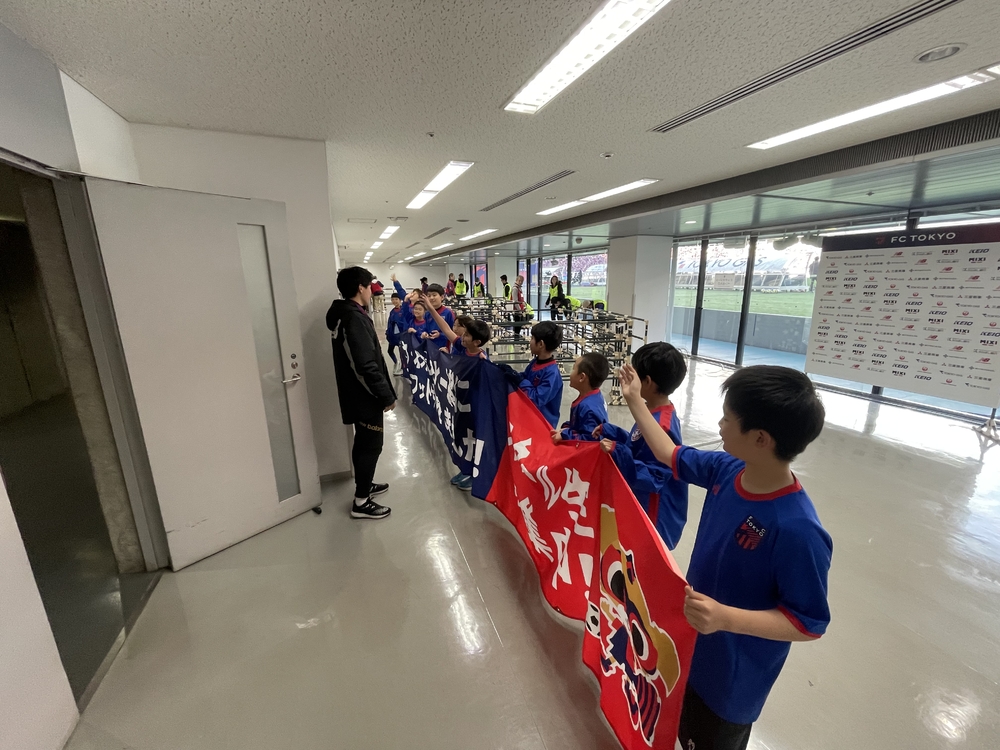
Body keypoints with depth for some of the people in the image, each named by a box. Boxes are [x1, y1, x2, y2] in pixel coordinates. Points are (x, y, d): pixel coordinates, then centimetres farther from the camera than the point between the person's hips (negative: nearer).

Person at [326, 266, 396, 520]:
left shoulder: (344, 315, 10)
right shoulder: (355, 318, -22)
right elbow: (366, 365, -27)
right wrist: (387, 395, -19)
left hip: (357, 394, 10)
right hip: (365, 395, -10)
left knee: (363, 442, 21)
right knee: (371, 445, 0)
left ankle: (364, 484, 37)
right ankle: (361, 502, 11)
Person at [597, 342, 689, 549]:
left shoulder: (661, 427, -31)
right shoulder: (653, 412, -1)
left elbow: (652, 479, -30)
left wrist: (618, 454, -39)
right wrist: (608, 431, 7)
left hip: (655, 516, -9)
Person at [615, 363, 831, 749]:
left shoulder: (797, 530, -36)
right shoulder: (728, 469, -16)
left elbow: (809, 623, -25)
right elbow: (673, 455, 0)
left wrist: (726, 618, -36)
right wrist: (635, 401, 2)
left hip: (732, 674, -5)